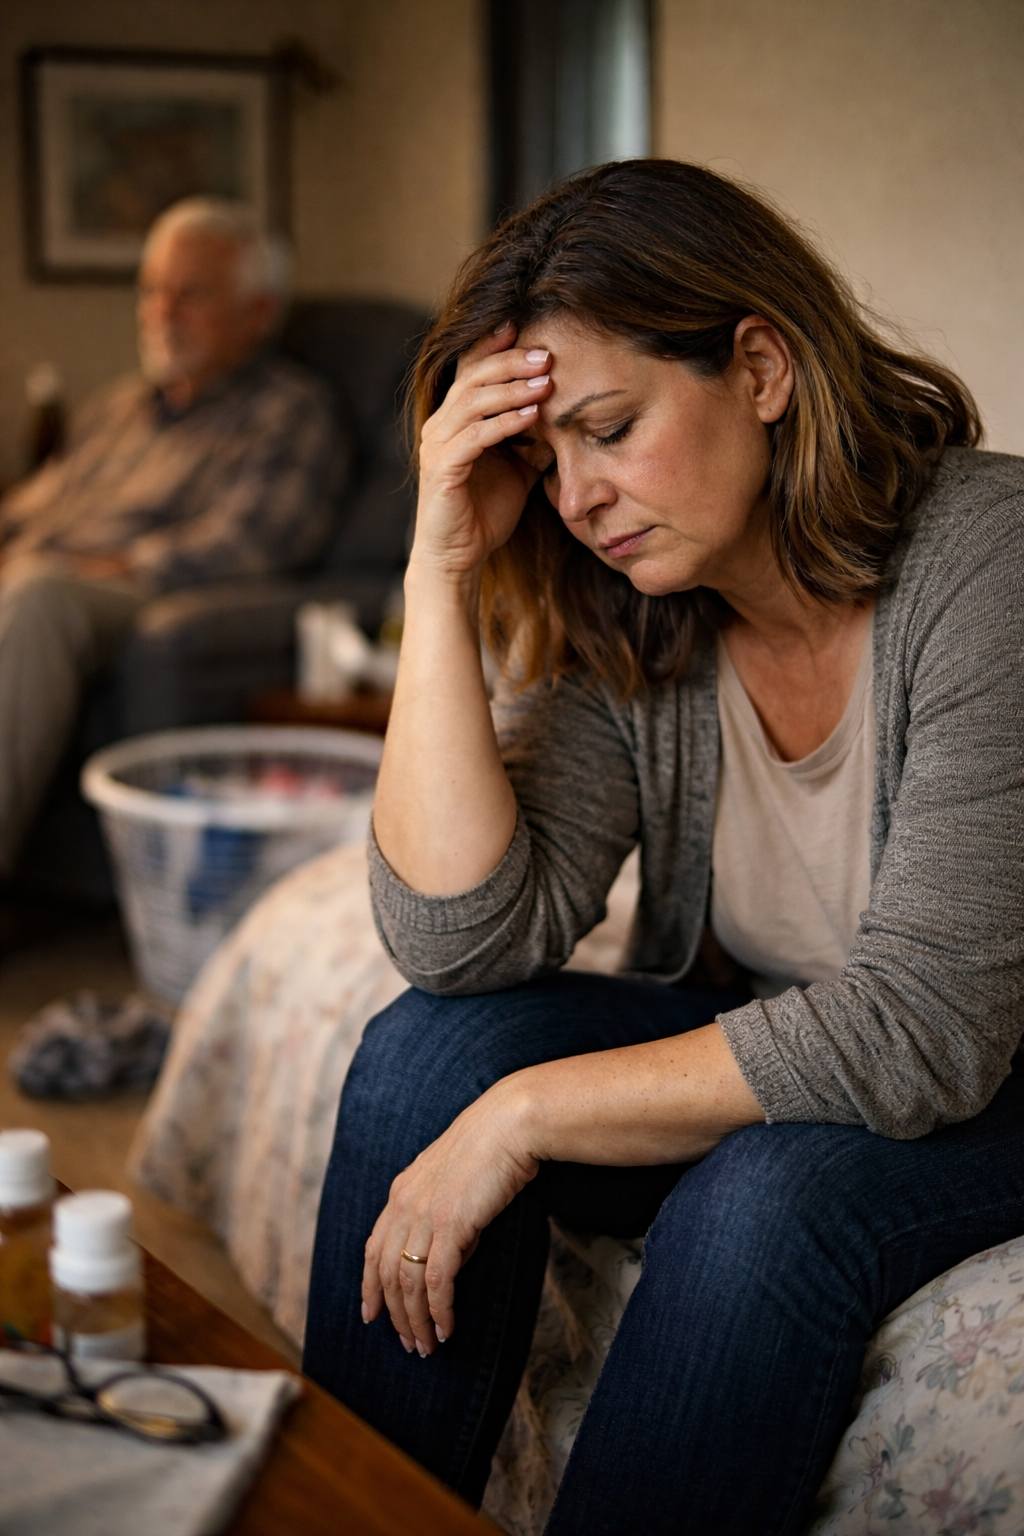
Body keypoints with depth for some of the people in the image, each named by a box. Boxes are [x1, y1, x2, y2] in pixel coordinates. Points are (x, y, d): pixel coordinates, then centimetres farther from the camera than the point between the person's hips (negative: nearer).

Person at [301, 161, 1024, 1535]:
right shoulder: (617, 623, -6)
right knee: (425, 1052, -16)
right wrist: (443, 572, -20)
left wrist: (526, 1115, -25)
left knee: (766, 1196, -34)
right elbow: (463, 940, -16)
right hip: (754, 1049, 5)